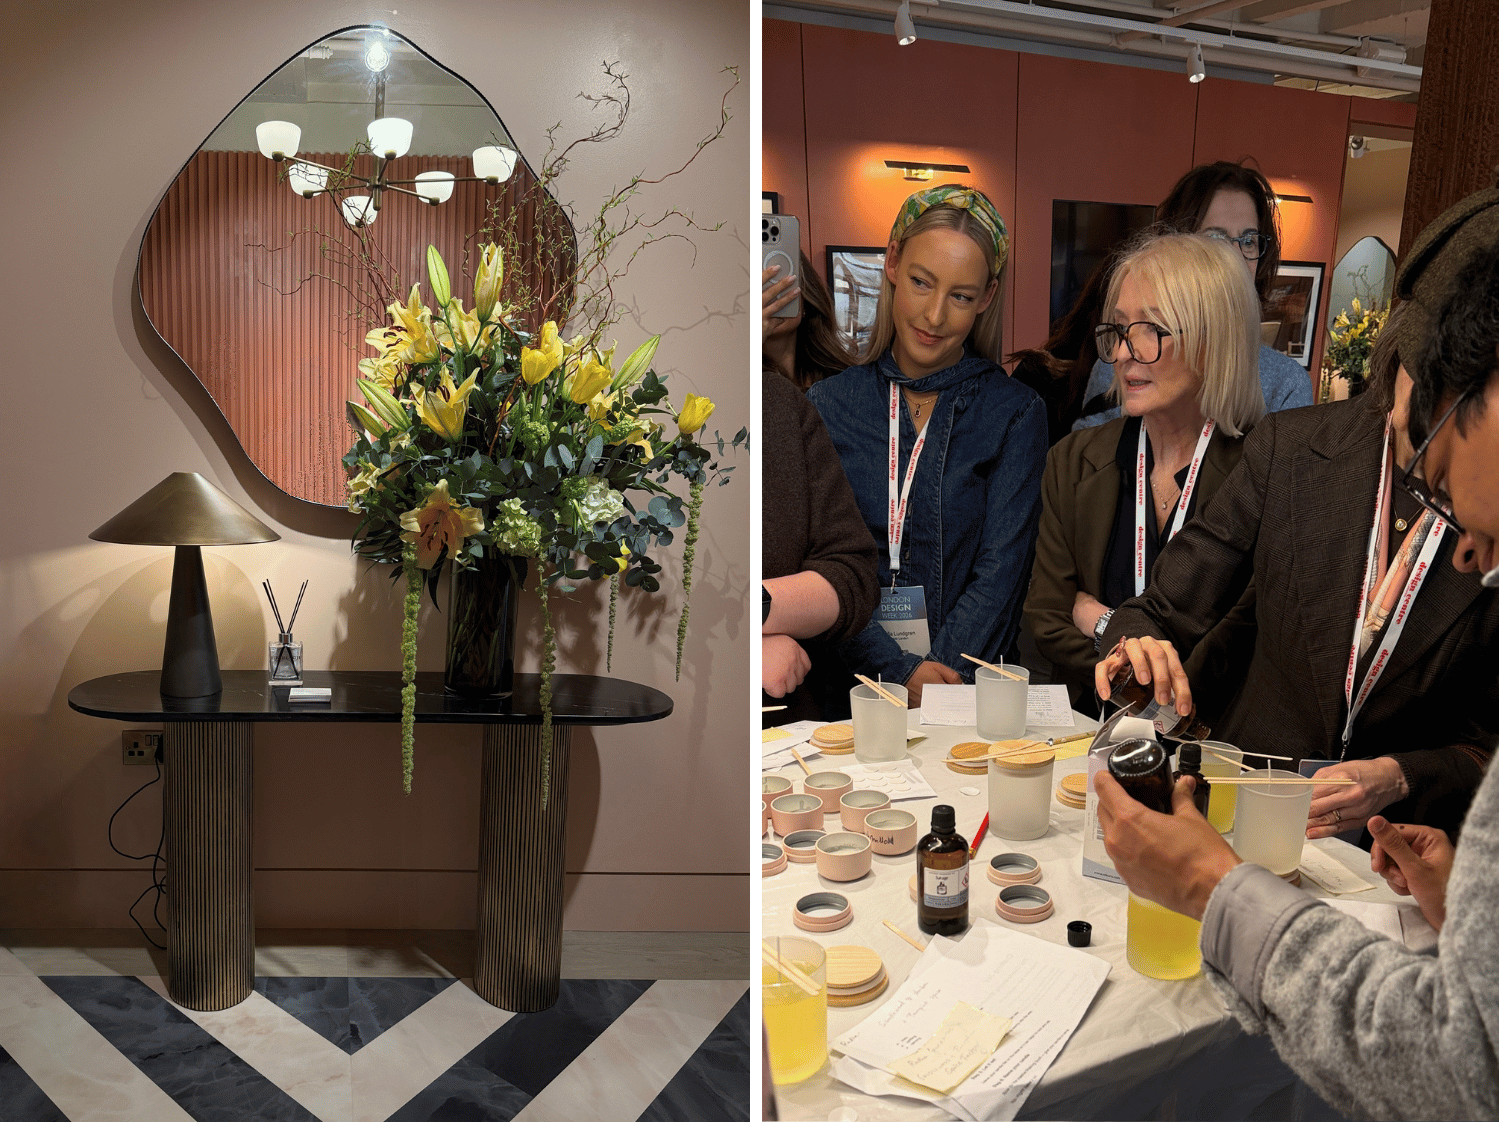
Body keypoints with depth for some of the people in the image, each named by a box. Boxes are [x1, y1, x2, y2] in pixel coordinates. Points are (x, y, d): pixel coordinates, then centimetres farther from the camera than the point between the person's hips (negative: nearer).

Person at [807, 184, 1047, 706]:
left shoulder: (1016, 413, 5)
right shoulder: (826, 405, 8)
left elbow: (1000, 571, -3)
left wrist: (937, 675, -17)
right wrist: (899, 671, -15)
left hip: (969, 679, 0)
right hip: (850, 677, 1)